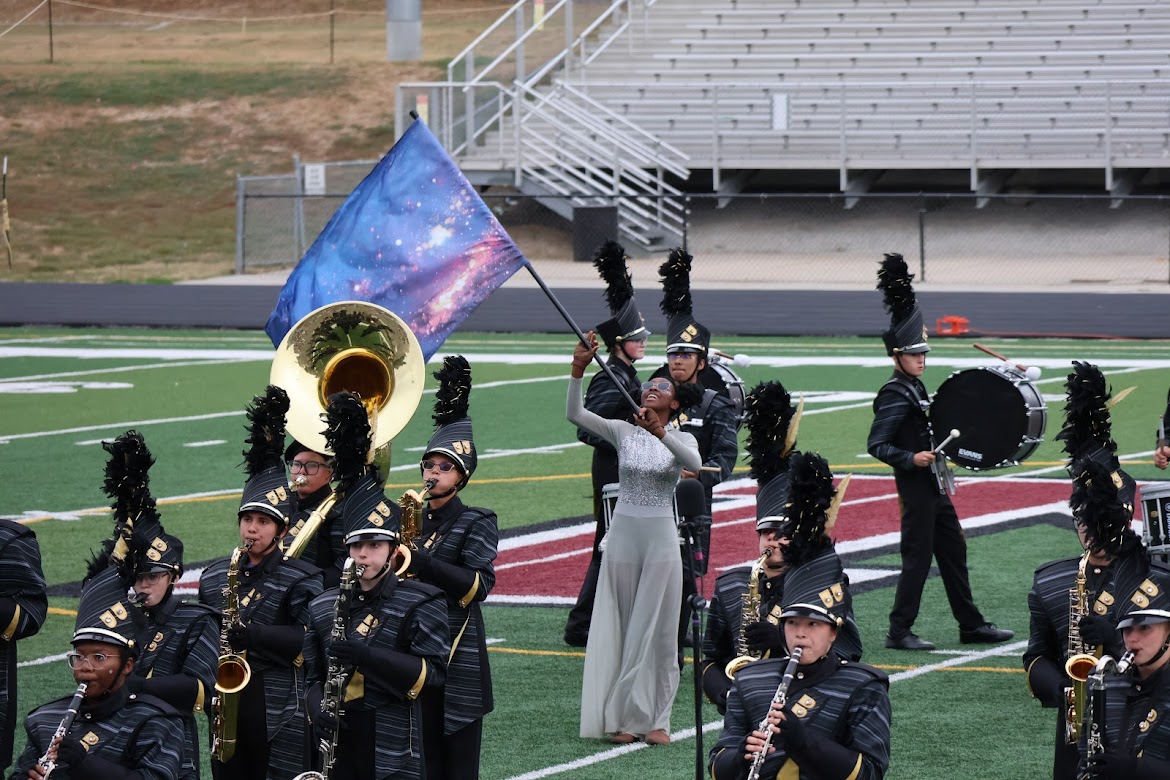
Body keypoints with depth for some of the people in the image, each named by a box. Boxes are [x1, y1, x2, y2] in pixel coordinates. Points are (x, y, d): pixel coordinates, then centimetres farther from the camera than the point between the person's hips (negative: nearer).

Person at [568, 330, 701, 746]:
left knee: (657, 630, 1)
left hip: (661, 540, -1)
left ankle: (655, 719, 7)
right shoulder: (623, 431, 3)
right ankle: (622, 717, 9)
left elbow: (694, 463, -24)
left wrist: (660, 433, -39)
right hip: (623, 536, 1)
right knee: (621, 628, 4)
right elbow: (574, 415, -11)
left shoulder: (681, 438, 1)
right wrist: (578, 371, -26)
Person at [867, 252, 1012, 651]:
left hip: (933, 484, 10)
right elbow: (876, 445, -21)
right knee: (918, 557, -6)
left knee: (954, 550, 13)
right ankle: (899, 632, -1)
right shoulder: (894, 394, -16)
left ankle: (971, 625, 19)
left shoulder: (914, 387, 13)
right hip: (915, 485, -10)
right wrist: (911, 459, -29)